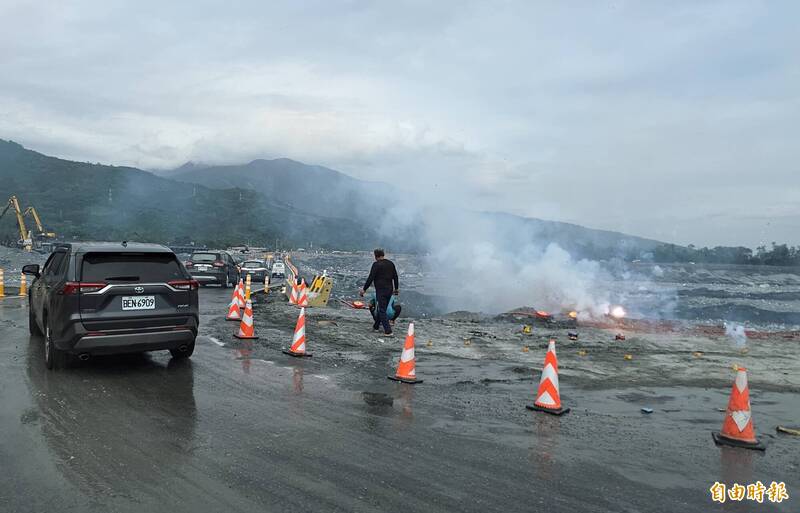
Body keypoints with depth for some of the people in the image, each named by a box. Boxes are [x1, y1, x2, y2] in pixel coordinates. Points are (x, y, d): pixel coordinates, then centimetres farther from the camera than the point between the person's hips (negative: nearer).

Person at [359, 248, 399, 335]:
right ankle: (376, 326, 32)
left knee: (382, 310, -4)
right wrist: (396, 288, 26)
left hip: (381, 290, -7)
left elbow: (370, 278, -13)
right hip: (389, 290, 7)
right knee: (381, 308, 19)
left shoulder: (376, 264, -11)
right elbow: (395, 277, 16)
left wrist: (364, 289, -7)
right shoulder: (391, 263, 10)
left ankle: (388, 331, -11)